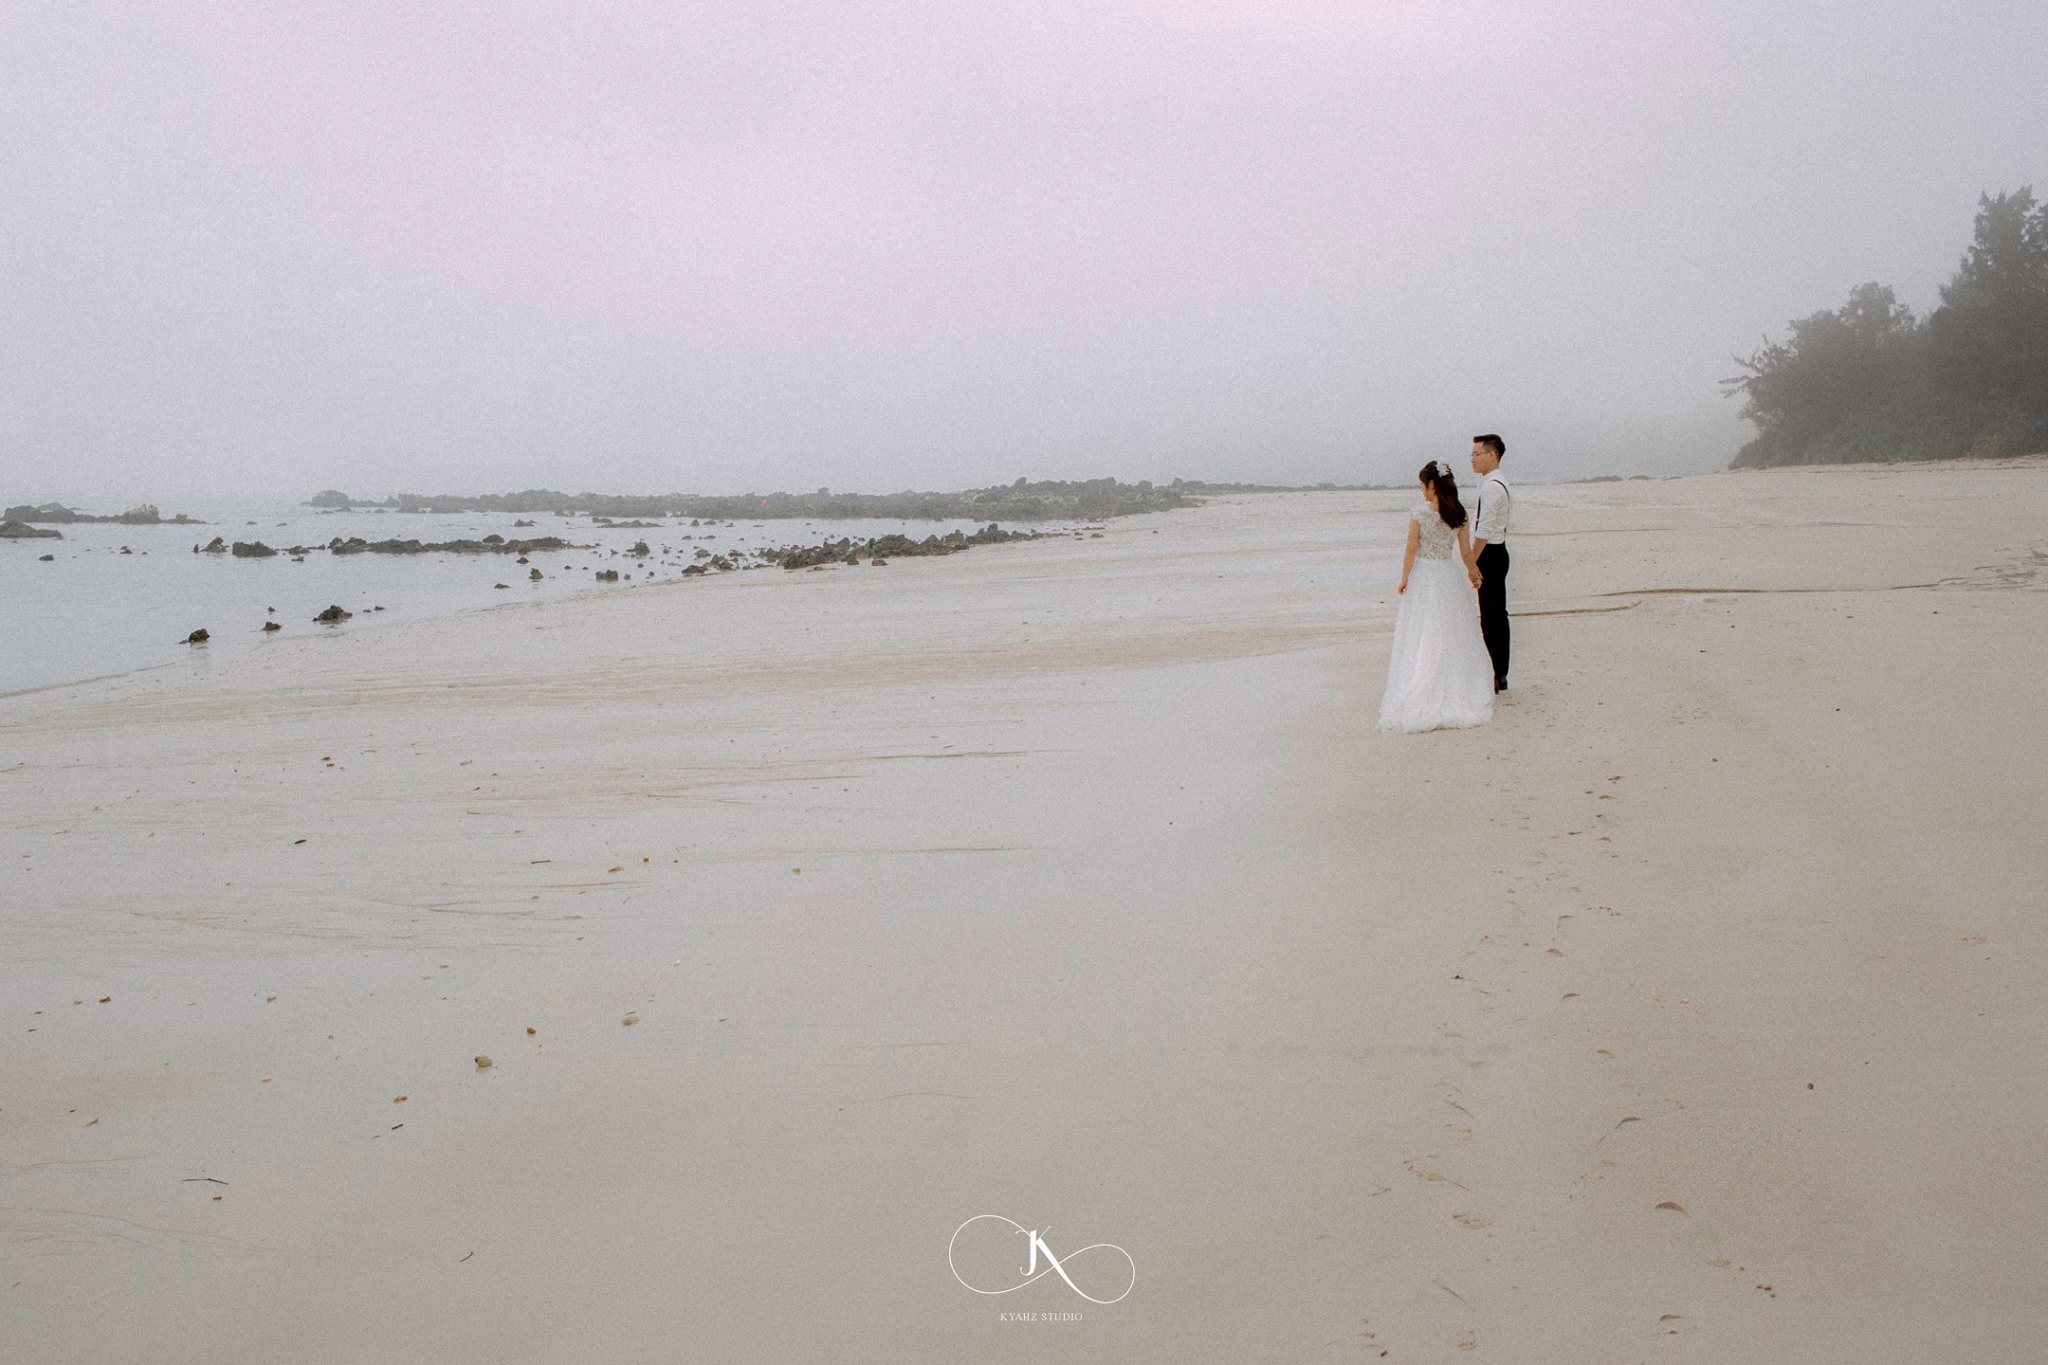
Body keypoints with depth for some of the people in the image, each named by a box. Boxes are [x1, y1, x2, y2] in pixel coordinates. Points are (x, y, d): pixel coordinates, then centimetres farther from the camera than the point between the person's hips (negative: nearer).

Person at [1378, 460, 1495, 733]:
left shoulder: (1418, 514, -14)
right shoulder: (1459, 514, -2)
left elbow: (1411, 551, -11)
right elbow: (1465, 551, 3)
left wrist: (1404, 579, 1)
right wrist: (1472, 572, 21)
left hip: (1423, 577, -4)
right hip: (1450, 577, 4)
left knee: (1421, 641, 2)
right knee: (1453, 639, 12)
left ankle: (1420, 699, 3)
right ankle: (1457, 695, 17)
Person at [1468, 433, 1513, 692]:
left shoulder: (1490, 487, -19)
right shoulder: (1501, 484, 13)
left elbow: (1484, 531, -22)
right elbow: (1509, 522, 20)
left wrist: (1471, 563, -19)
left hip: (1489, 553, -10)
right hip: (1498, 550, 10)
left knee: (1491, 617, -5)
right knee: (1497, 615, 14)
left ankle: (1497, 677, -1)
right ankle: (1500, 675, 21)